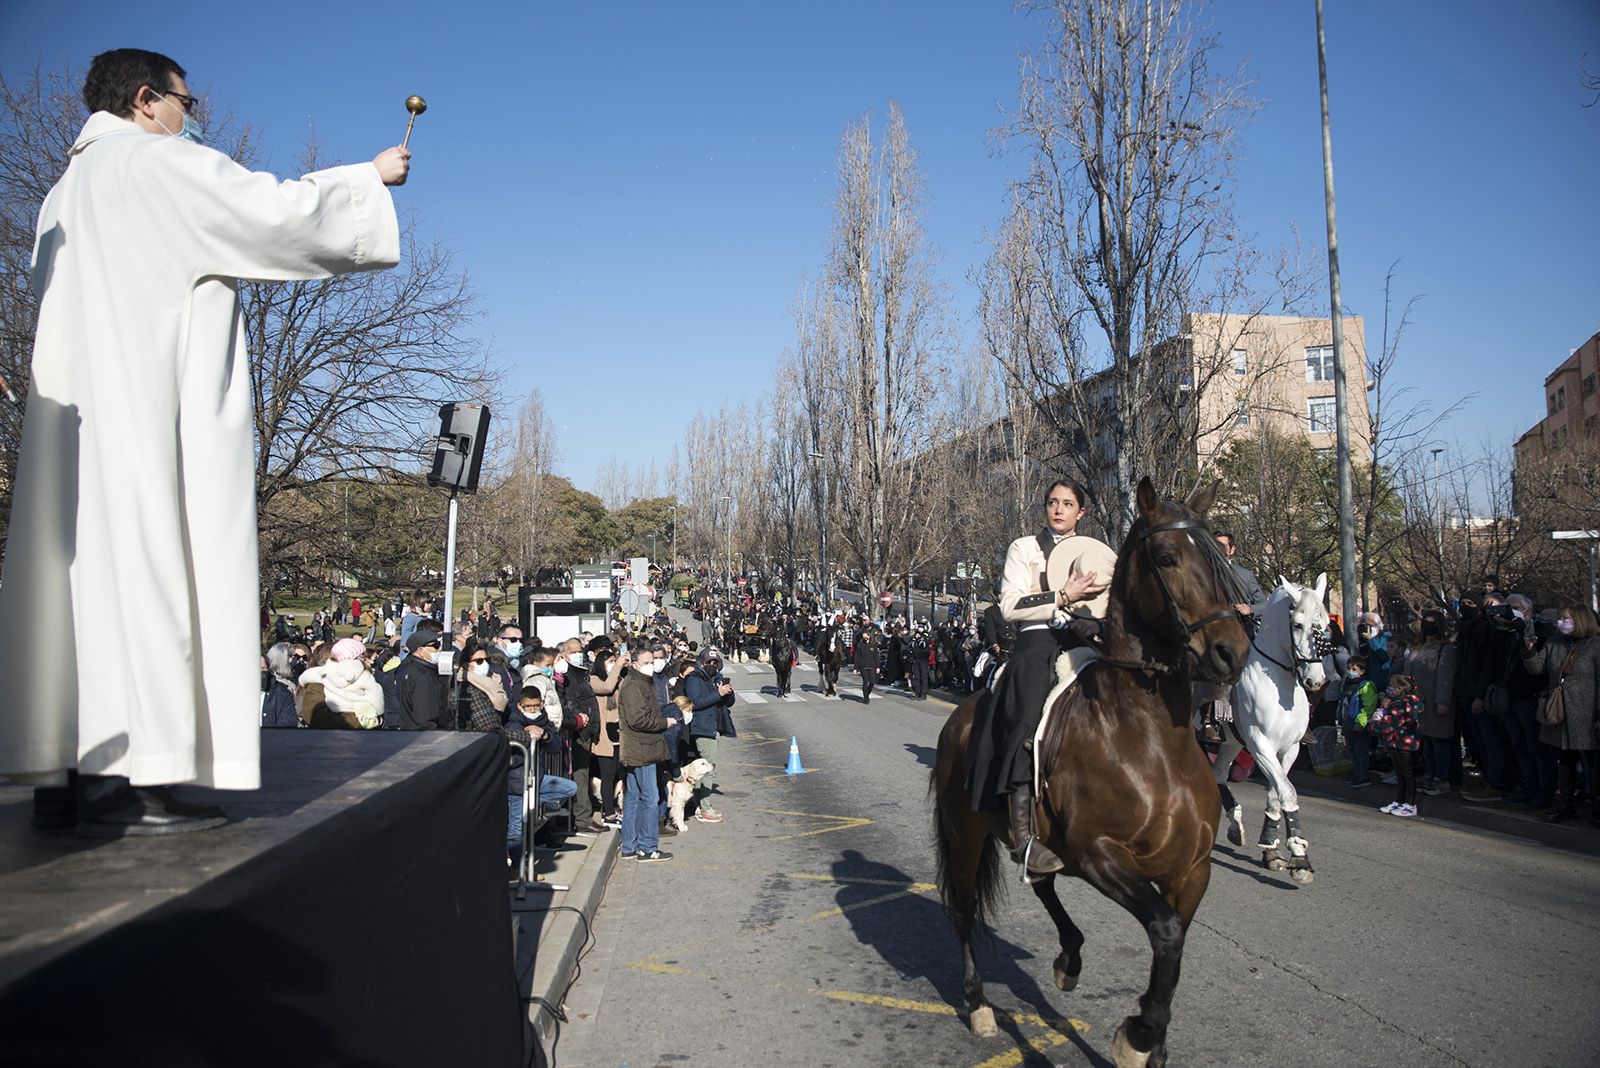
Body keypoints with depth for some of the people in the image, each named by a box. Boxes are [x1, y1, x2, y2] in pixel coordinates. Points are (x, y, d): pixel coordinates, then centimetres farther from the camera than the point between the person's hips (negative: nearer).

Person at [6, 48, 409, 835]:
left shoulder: (65, 194, 27)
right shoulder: (158, 161, -1)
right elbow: (280, 210, -6)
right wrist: (369, 176, 8)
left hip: (76, 412, 10)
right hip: (148, 409, -9)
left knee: (86, 567, 5)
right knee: (142, 563, -13)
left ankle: (69, 768, 4)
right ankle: (123, 781, -17)